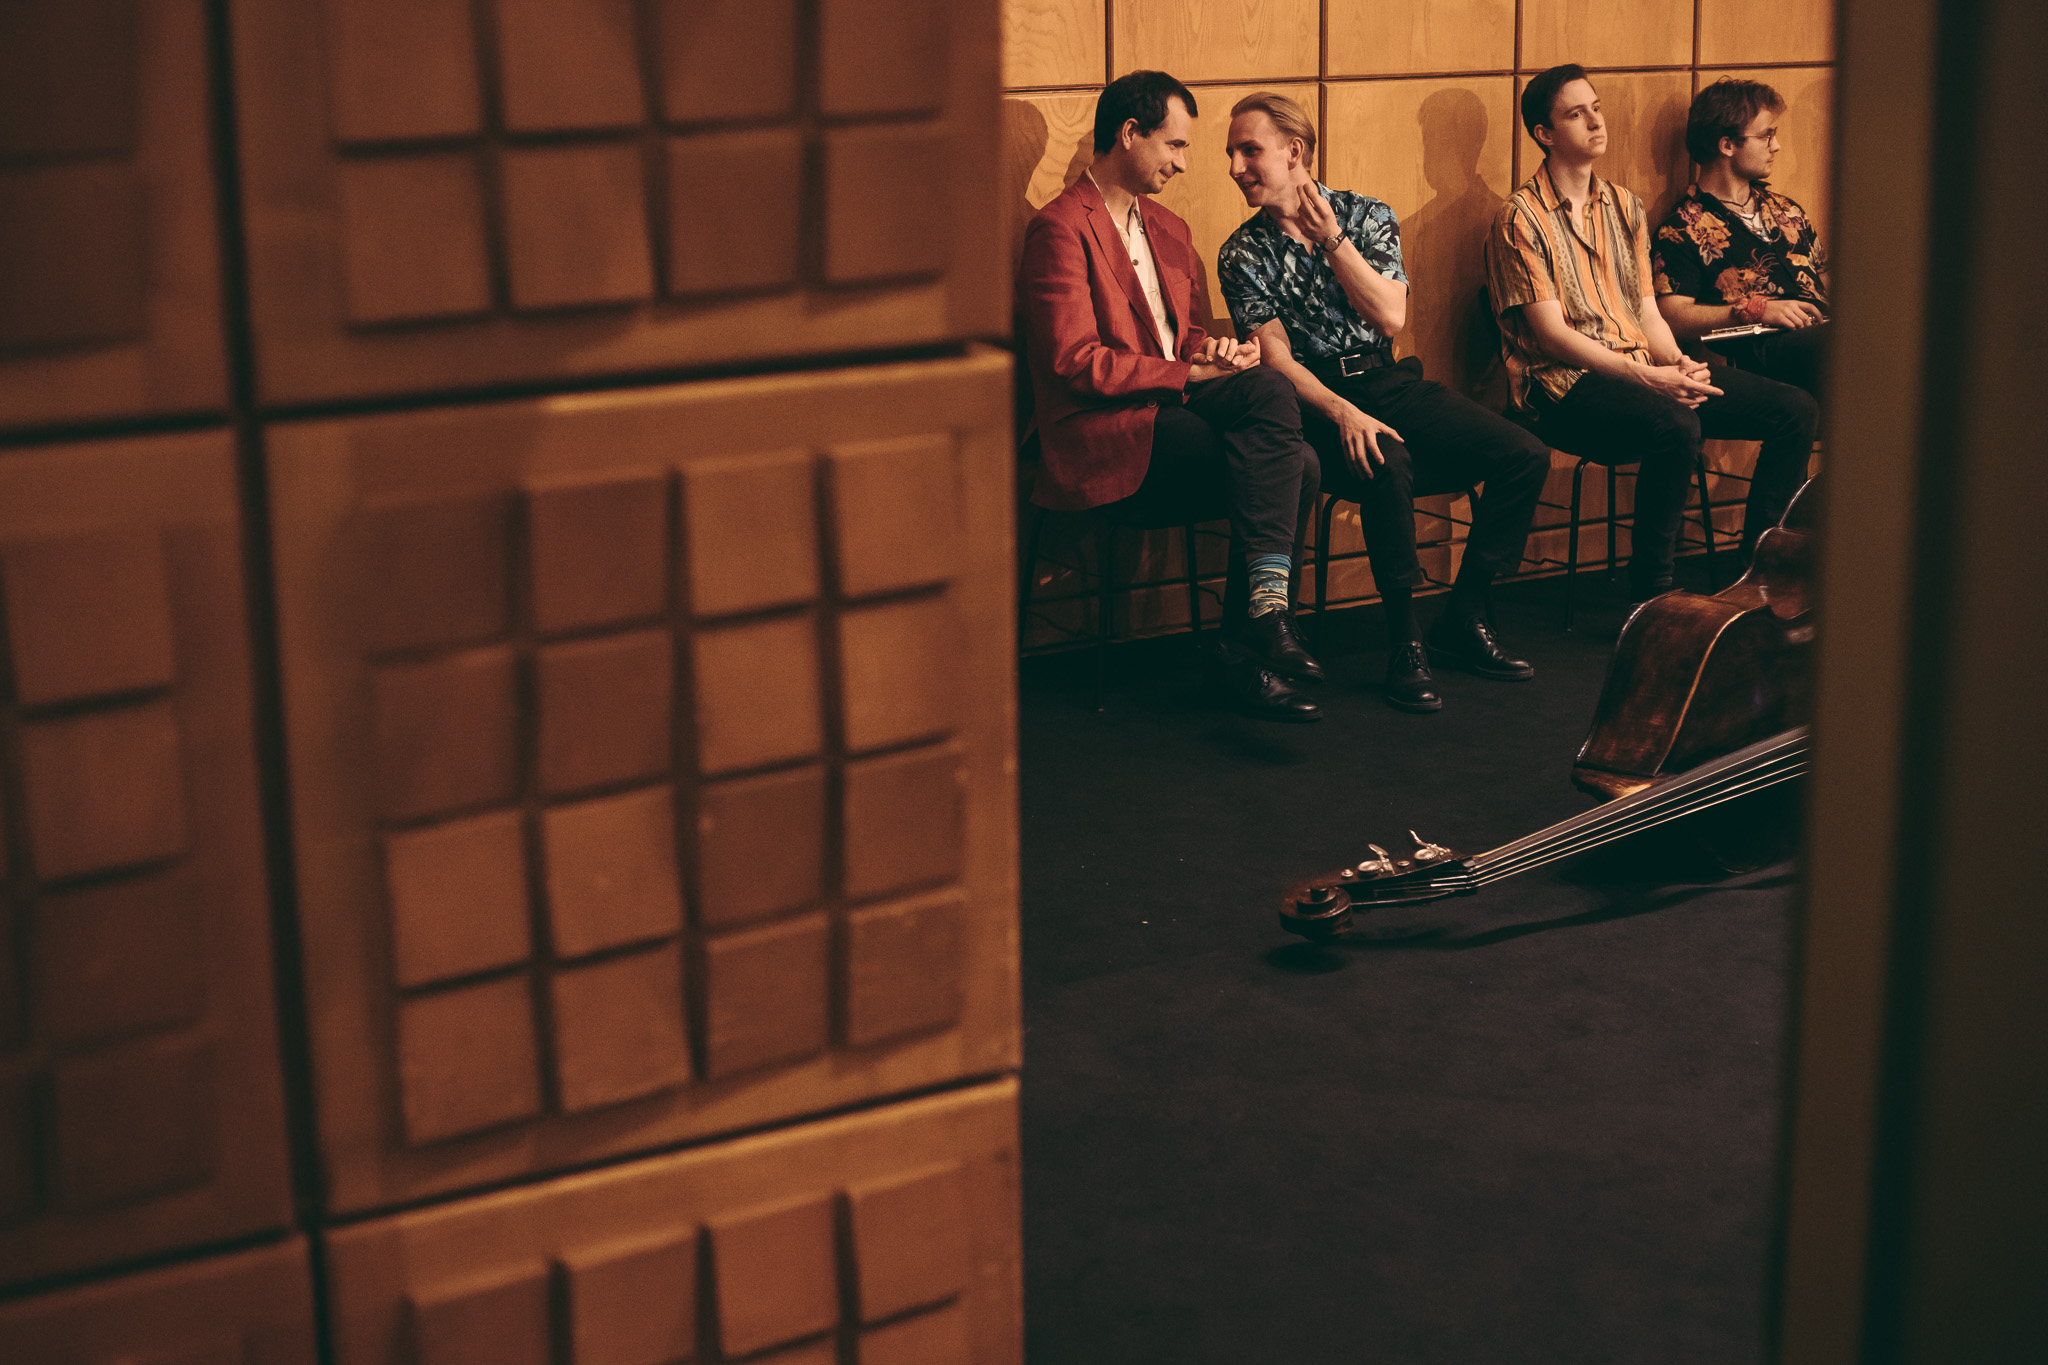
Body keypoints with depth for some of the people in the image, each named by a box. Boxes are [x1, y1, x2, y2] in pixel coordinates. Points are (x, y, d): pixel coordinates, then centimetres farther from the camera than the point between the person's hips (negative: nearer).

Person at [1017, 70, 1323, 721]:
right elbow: (1076, 361, -15)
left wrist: (1212, 348, 2)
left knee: (1295, 464, -20)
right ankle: (1269, 612, -22)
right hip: (1101, 434, -8)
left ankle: (1248, 650, -18)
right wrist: (1191, 374, -14)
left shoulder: (1169, 231, 23)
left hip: (1169, 412, 8)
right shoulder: (1059, 229, -6)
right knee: (1270, 393, -24)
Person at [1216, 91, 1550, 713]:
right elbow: (1276, 358, -8)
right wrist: (1344, 414, -24)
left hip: (1391, 382, 4)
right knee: (1387, 465, -37)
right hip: (1315, 398, -4)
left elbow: (1390, 316, -5)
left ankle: (1463, 620, -5)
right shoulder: (1243, 254, 2)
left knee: (1525, 456, -15)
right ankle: (1404, 643, -24)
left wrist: (1332, 238, -8)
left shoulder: (1368, 217, 8)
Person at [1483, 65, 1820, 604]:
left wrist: (1677, 363, -8)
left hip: (1642, 370, 7)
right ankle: (1650, 597, -24)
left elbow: (1647, 311, 15)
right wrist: (1644, 376, -21)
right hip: (1566, 383, -7)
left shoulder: (1624, 206, 18)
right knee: (1676, 426, -38)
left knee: (1795, 410, -6)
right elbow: (1552, 333, -12)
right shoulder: (1521, 219, -5)